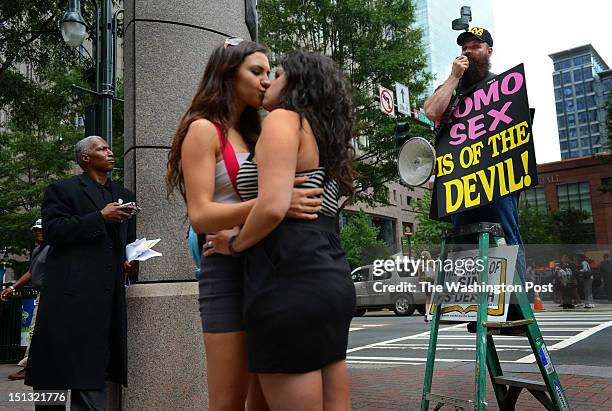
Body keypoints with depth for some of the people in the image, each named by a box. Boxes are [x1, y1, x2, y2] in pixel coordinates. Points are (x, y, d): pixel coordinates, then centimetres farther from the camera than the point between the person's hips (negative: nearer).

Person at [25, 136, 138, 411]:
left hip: (109, 295, 5)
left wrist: (131, 261, 6)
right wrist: (100, 217, -13)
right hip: (73, 295, -5)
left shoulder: (124, 195, 21)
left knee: (94, 373, 6)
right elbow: (52, 231, -10)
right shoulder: (62, 190, 4)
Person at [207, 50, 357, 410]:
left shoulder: (284, 118, -4)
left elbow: (273, 207, -19)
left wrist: (234, 244, -3)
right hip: (331, 277, 9)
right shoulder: (327, 137, 22)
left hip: (291, 278, -9)